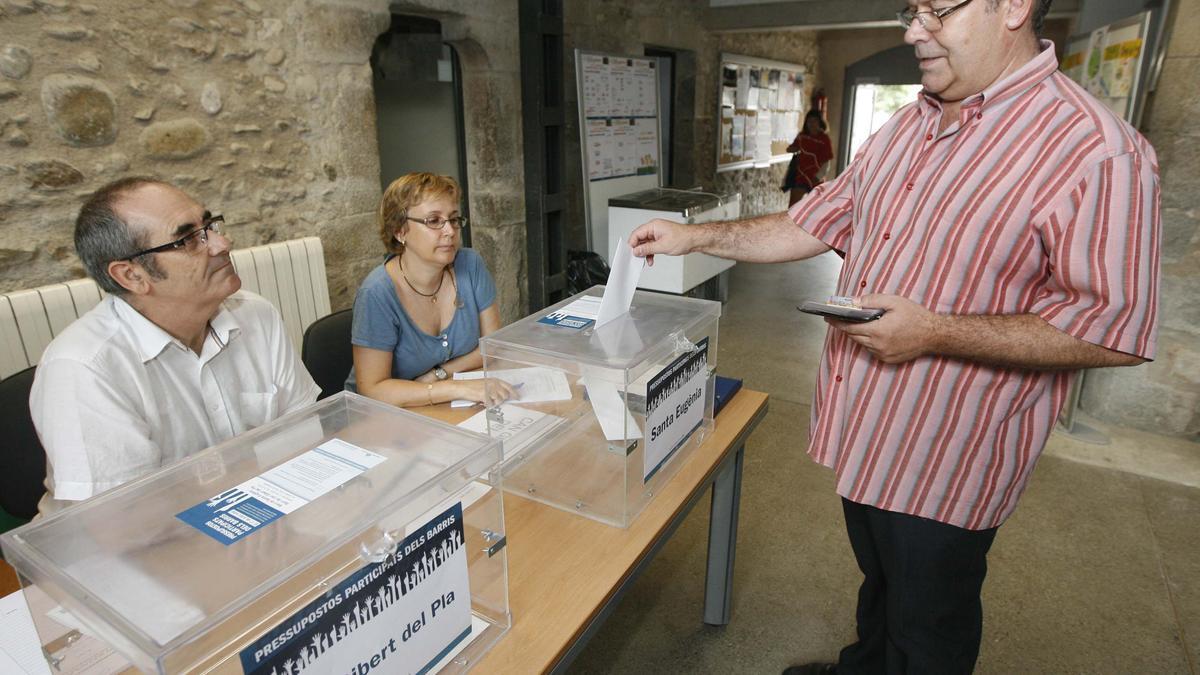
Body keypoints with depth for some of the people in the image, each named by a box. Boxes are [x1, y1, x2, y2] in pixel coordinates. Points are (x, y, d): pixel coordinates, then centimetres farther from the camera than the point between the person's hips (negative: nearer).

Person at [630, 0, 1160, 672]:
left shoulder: (1097, 150, -19)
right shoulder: (906, 127, 6)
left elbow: (1118, 326, -20)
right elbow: (816, 223, 9)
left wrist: (934, 333, -26)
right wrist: (696, 236, 4)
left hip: (942, 465, -7)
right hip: (864, 434, 7)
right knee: (879, 584, 30)